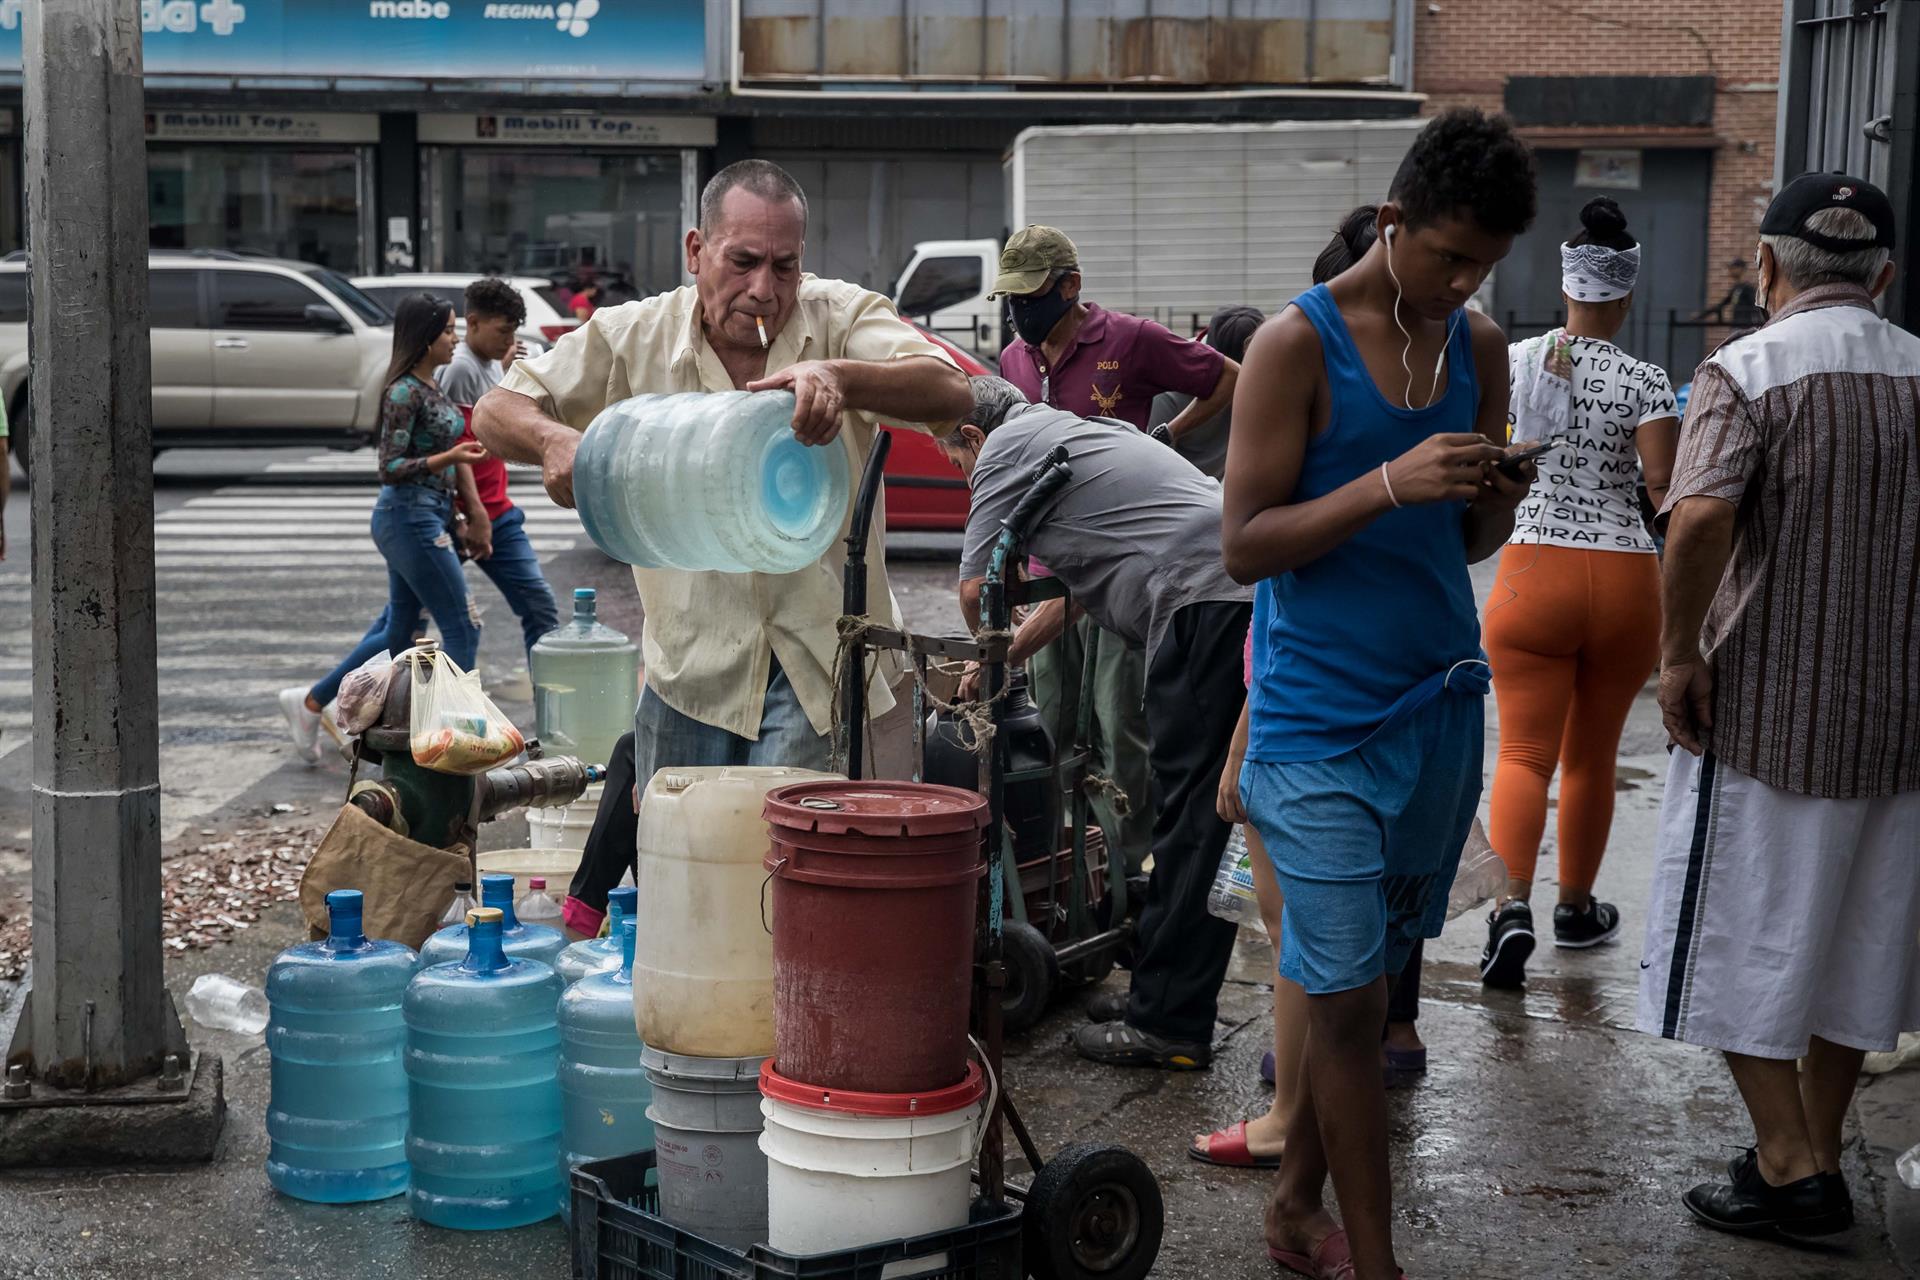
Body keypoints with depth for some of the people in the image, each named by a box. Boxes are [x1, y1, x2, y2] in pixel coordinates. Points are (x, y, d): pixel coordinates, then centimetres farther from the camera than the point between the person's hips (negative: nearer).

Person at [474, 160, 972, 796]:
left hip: (822, 663, -3)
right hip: (689, 665, 3)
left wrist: (840, 378, -39)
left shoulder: (842, 318, -5)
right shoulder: (634, 337, 1)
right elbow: (496, 411, 4)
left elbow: (952, 395, -20)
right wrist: (553, 440, -21)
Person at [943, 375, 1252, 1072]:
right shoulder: (1078, 433, 34)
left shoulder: (1008, 447, 5)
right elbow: (1072, 589, 39)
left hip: (1207, 597, -9)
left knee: (1191, 815, -8)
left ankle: (1167, 1024, -5)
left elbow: (976, 589, 6)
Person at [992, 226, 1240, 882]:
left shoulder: (1130, 341, -6)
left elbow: (1230, 381, 4)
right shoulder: (1015, 359, 12)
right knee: (1054, 725, 10)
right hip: (1046, 569, 6)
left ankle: (1131, 867, 1)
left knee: (1120, 723, -5)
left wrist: (1165, 439, -2)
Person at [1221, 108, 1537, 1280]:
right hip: (1321, 723, -6)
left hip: (1441, 703, 6)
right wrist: (1389, 484, -25)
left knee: (1372, 973, 14)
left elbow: (1473, 543, 13)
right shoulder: (1298, 345, -11)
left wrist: (1497, 503, -10)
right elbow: (1244, 546, -13)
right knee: (1348, 999, -5)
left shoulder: (1482, 347, 7)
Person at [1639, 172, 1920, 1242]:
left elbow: (1698, 518, -28)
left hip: (1765, 711, -5)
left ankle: (1792, 1164, 7)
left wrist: (1681, 653, -16)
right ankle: (1818, 1147, 27)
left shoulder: (1749, 370, -12)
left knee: (1743, 944, 7)